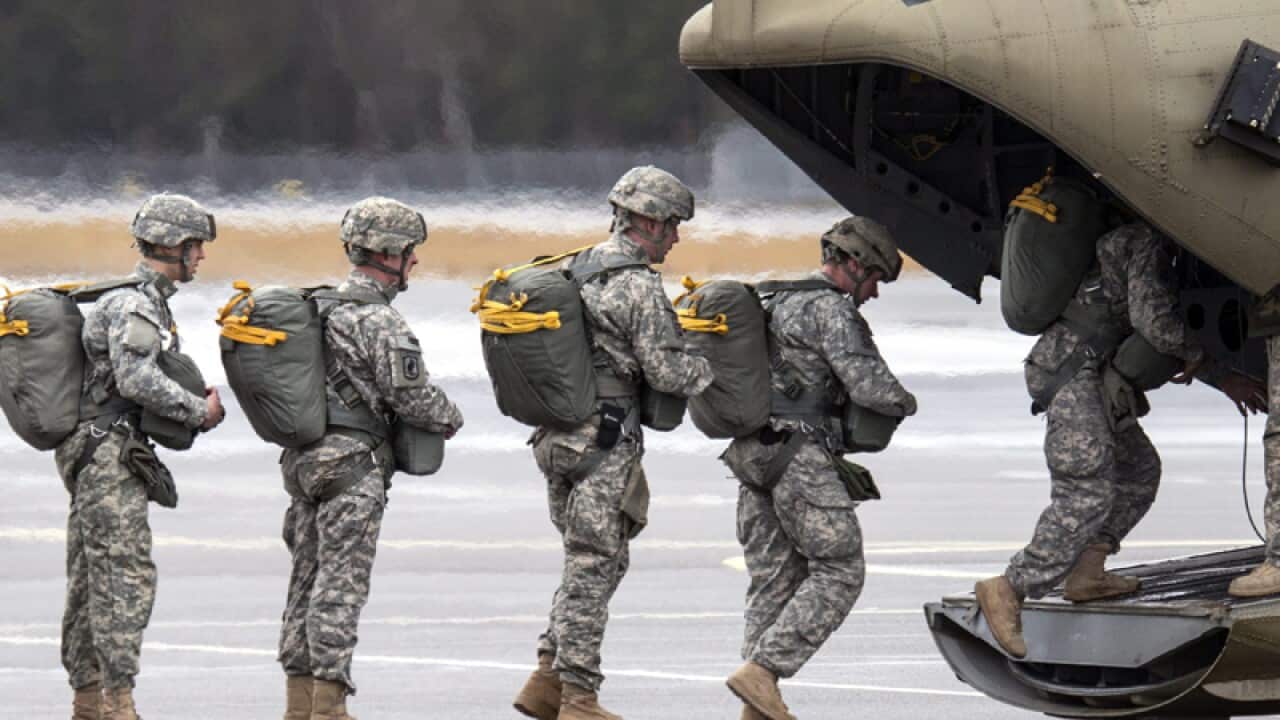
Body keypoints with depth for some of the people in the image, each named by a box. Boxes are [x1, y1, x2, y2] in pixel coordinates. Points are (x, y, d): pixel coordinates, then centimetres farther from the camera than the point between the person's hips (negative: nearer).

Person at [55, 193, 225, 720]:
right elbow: (138, 380, -26)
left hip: (96, 457, 11)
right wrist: (200, 411, -15)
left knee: (92, 581, 11)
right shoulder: (133, 305, -15)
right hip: (108, 454, -11)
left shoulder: (150, 302, 19)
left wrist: (198, 405, 9)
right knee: (127, 577, -13)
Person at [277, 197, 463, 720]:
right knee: (340, 586, -8)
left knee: (308, 579, 11)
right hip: (353, 464, -8)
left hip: (304, 460, 8)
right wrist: (450, 418, 4)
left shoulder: (321, 310, 13)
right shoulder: (380, 321, -14)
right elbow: (412, 397, -16)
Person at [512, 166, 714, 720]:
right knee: (593, 569, -3)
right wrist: (724, 369, 1)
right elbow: (666, 370, -16)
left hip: (555, 439, 8)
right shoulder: (639, 285, -14)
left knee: (596, 562, 16)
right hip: (605, 443, -8)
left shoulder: (576, 270, 13)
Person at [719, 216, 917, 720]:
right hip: (802, 456, -9)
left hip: (752, 454, 9)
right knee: (839, 572, -4)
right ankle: (762, 669, -15)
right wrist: (904, 403, 4)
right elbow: (866, 381, -16)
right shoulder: (830, 309, -9)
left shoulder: (777, 305, 22)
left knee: (773, 579, 9)